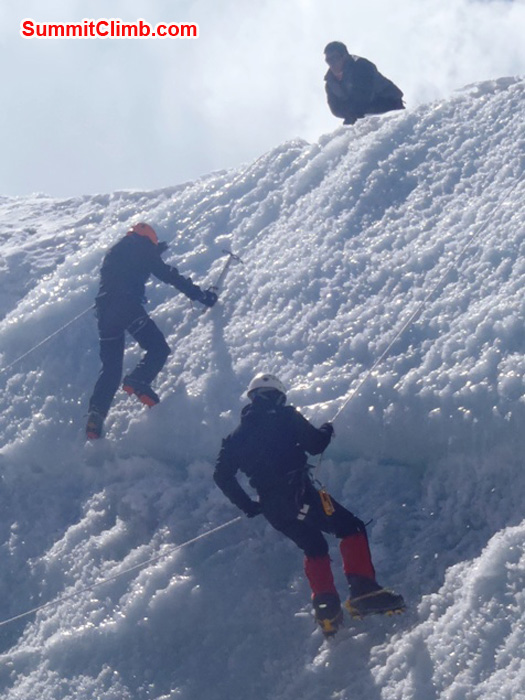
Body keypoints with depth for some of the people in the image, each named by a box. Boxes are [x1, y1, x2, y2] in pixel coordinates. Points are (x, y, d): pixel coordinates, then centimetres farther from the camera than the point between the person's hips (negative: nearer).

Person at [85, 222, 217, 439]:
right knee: (158, 348, -3)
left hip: (105, 309, 6)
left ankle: (97, 412, -7)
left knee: (110, 367, 8)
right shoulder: (142, 251, 11)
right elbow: (170, 276, 9)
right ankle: (138, 382, -26)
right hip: (128, 306, -6)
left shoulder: (114, 252, 27)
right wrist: (201, 295, 14)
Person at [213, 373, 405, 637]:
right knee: (351, 528, -1)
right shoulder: (285, 416, 4)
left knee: (314, 547, 22)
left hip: (270, 507, 6)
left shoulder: (238, 435, 18)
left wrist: (248, 505, 24)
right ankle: (363, 591, -18)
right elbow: (314, 445, -4)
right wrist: (327, 431, 18)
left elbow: (222, 476, 16)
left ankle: (327, 608, 6)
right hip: (297, 493, -6)